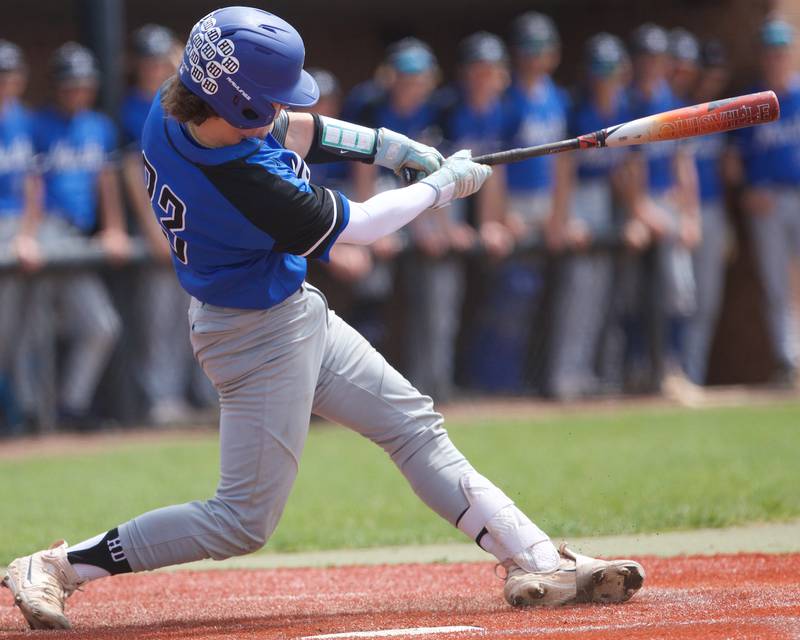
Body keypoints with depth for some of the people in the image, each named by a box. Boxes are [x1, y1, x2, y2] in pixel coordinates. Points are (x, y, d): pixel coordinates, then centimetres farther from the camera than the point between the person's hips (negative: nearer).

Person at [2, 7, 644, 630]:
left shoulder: (171, 108, -11)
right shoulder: (245, 183, -35)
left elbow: (283, 130, 9)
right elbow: (355, 226, -20)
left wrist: (391, 146, 5)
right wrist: (440, 183, -5)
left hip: (294, 313, 10)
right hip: (261, 335, -10)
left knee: (415, 425, 12)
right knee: (246, 520, -1)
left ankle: (537, 561, 17)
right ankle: (58, 567, 5)